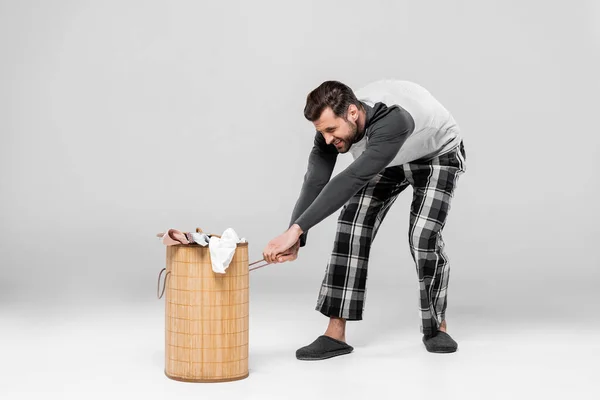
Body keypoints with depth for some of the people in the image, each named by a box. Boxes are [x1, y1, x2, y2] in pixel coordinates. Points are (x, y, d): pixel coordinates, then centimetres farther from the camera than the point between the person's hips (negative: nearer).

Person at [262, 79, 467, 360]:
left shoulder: (392, 120, -47)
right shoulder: (333, 123, -27)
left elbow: (352, 180, -54)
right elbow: (315, 182, -31)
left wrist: (295, 229, -58)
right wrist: (296, 240, -46)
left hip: (437, 156, -5)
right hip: (388, 160, 5)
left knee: (423, 236, -22)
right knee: (353, 226, -13)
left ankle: (437, 326, 4)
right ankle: (336, 334, -10)